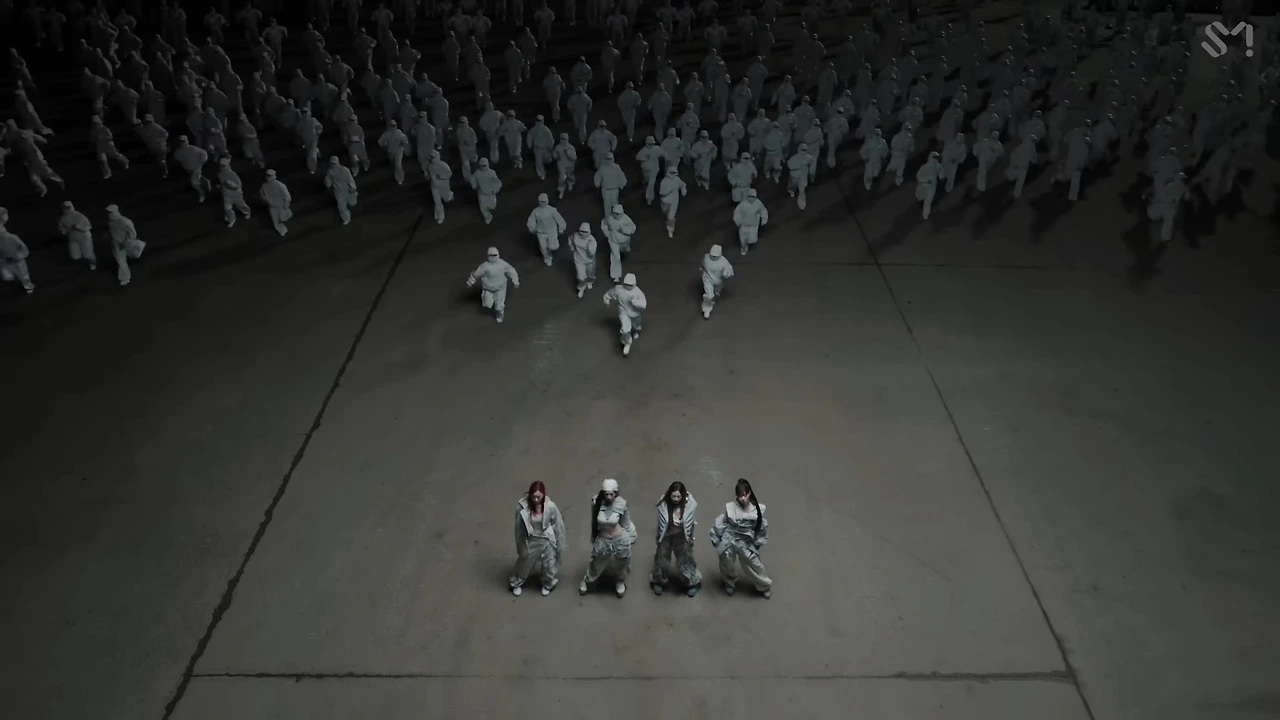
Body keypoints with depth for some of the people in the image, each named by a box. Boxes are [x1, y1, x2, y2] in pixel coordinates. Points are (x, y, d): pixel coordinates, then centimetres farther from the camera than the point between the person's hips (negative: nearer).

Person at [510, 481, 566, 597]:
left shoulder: (550, 507, -25)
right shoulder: (522, 506, -24)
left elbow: (558, 526, -12)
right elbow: (519, 527, -9)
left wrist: (560, 545, -4)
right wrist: (520, 545, 2)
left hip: (546, 541, 0)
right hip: (530, 541, 0)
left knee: (549, 566, 21)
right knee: (524, 563, 24)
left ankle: (548, 585, 53)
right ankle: (517, 584, 54)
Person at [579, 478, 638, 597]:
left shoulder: (621, 504, -23)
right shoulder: (596, 502, -21)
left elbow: (626, 523, -6)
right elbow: (594, 522, -3)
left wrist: (631, 538, 6)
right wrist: (593, 538, 10)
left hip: (620, 539, -1)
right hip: (602, 540, 1)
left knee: (620, 564, 24)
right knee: (597, 563, 23)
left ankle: (620, 582, 55)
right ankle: (587, 581, 52)